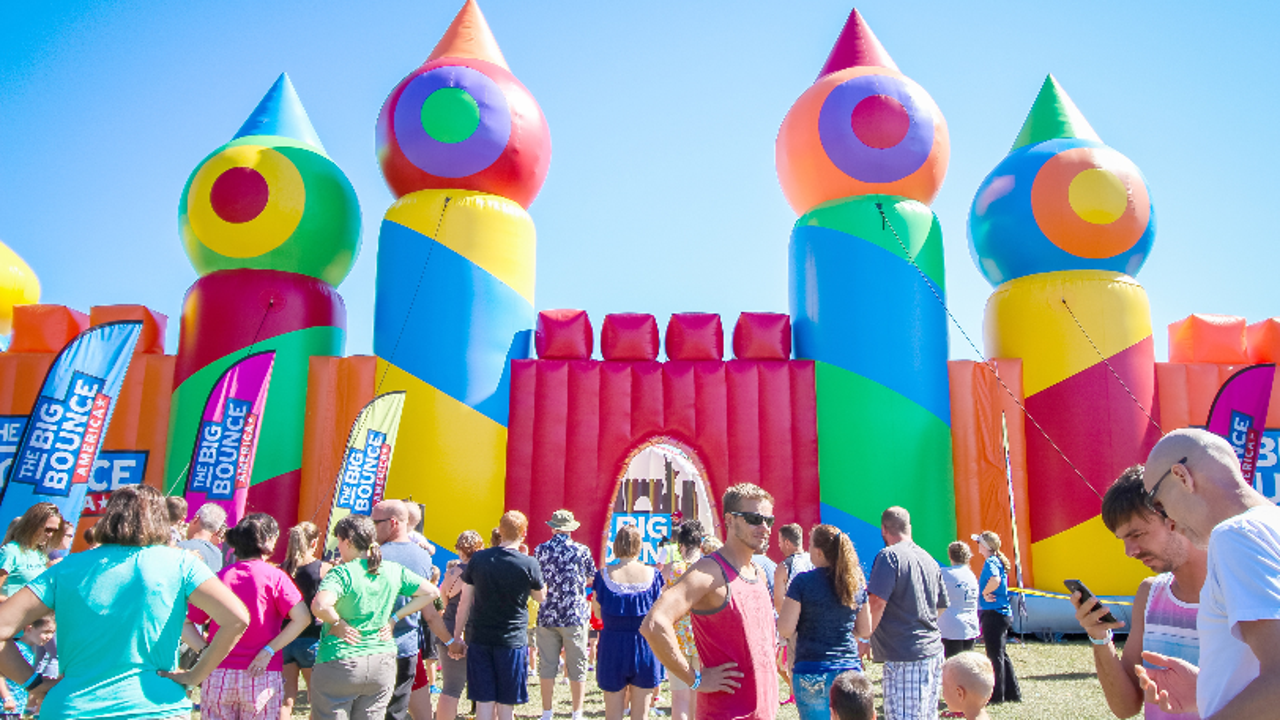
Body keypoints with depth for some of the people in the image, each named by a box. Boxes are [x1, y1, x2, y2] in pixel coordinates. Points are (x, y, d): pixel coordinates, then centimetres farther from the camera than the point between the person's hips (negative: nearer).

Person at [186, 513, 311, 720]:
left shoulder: (219, 577, 2)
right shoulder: (274, 576, -6)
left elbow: (186, 623, 2)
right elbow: (302, 617, -16)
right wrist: (269, 650, -12)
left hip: (218, 675, 3)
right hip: (263, 676, -2)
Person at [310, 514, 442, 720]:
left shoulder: (341, 573, -13)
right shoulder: (393, 571, 3)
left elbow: (320, 606, -30)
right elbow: (430, 592, 8)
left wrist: (338, 623, -12)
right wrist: (394, 618, 8)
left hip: (339, 666, -5)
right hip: (383, 665, 5)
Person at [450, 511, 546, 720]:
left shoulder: (478, 559, -1)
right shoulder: (528, 564, -9)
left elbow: (464, 602, 3)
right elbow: (541, 597, 8)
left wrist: (457, 637, 10)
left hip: (478, 639, 2)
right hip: (512, 640, -2)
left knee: (484, 701, 8)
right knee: (506, 703, 8)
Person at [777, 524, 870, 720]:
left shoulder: (803, 581, -11)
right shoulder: (857, 582, 3)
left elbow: (785, 630, -13)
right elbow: (865, 630, 11)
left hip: (813, 672, -4)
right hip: (850, 669, 4)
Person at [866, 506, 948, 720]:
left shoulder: (889, 556, -11)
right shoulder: (929, 560, 13)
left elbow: (877, 603, -18)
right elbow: (941, 608, 21)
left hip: (905, 656, -8)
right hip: (933, 651, 9)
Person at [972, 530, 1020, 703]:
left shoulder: (990, 562, -16)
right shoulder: (999, 561, 14)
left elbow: (995, 579, -36)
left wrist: (985, 593, -21)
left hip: (993, 614, -10)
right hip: (1003, 613, 10)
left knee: (995, 655, -1)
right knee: (1000, 654, 16)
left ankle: (996, 695, 6)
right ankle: (1013, 693, 22)